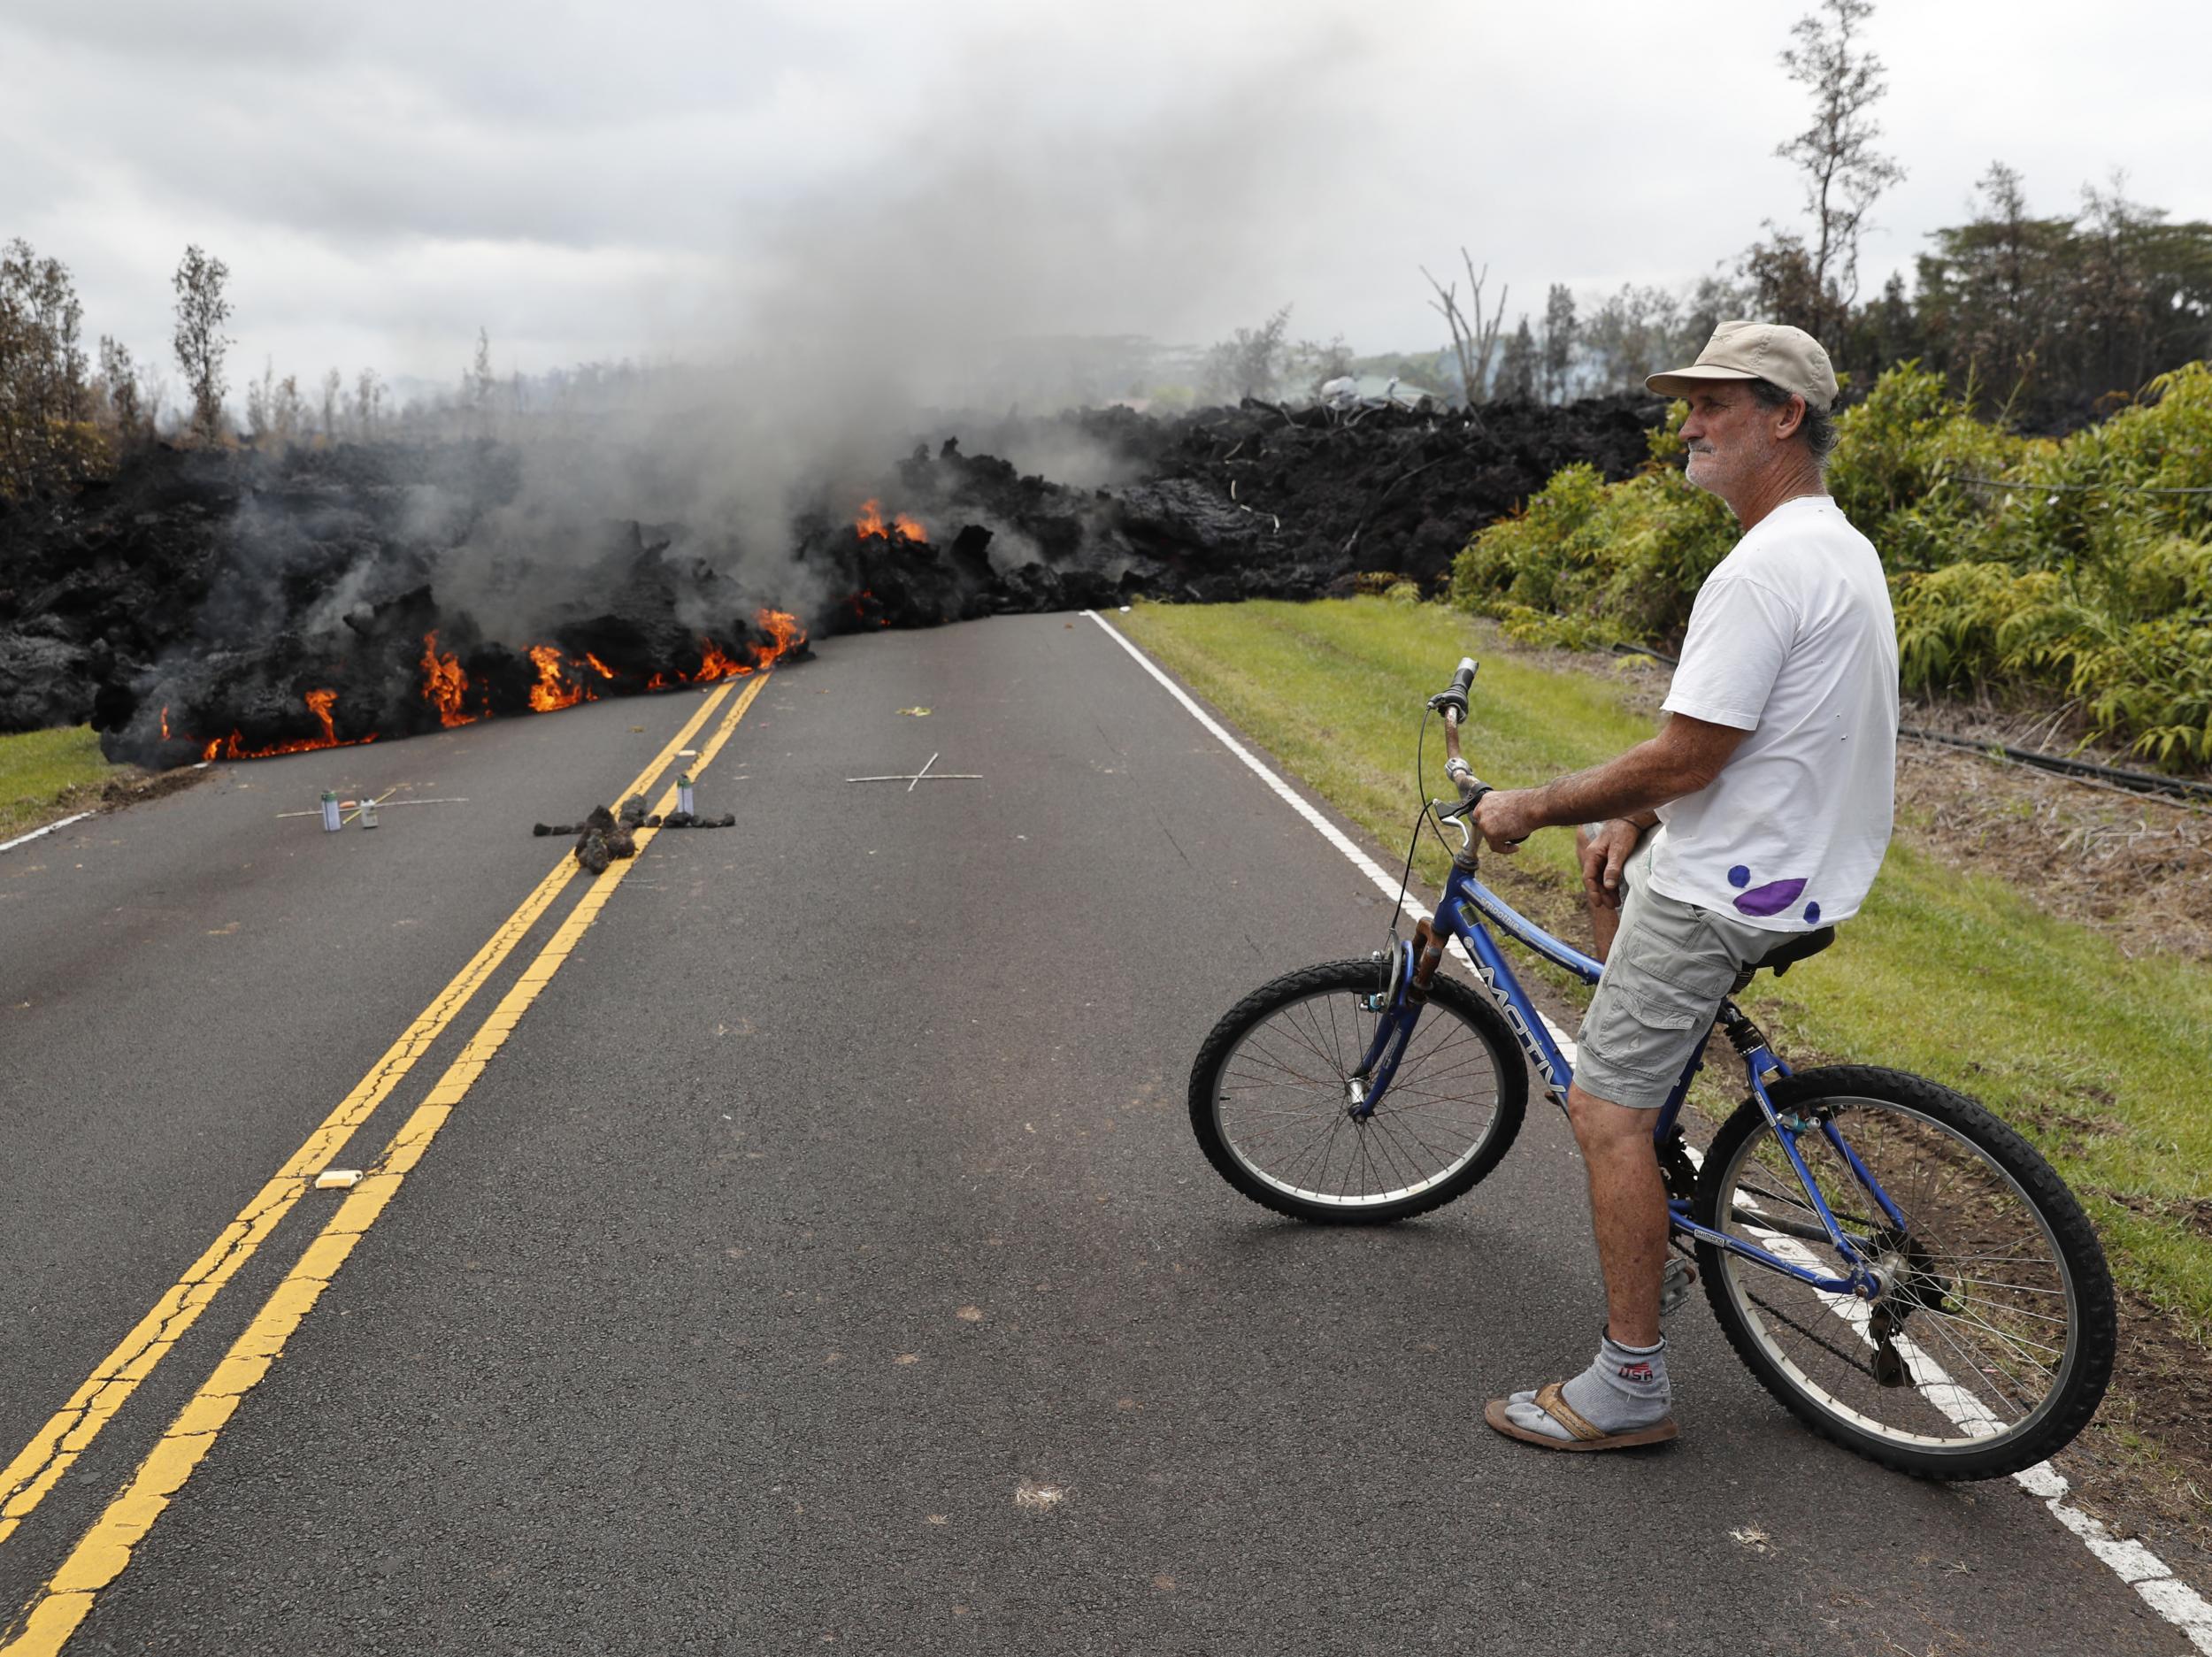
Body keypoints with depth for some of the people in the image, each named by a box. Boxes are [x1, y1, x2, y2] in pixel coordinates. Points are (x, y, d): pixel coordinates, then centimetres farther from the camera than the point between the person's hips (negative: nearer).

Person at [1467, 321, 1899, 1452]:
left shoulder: (1764, 570, -22)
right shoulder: (1839, 546, 13)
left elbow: (1684, 759, -24)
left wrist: (1530, 808, -12)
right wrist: (1638, 815, 11)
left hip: (1728, 889, -11)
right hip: (1804, 855, 11)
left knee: (1605, 1111, -7)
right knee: (1608, 855, 33)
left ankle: (1630, 1388, 0)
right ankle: (1646, 1101, 35)